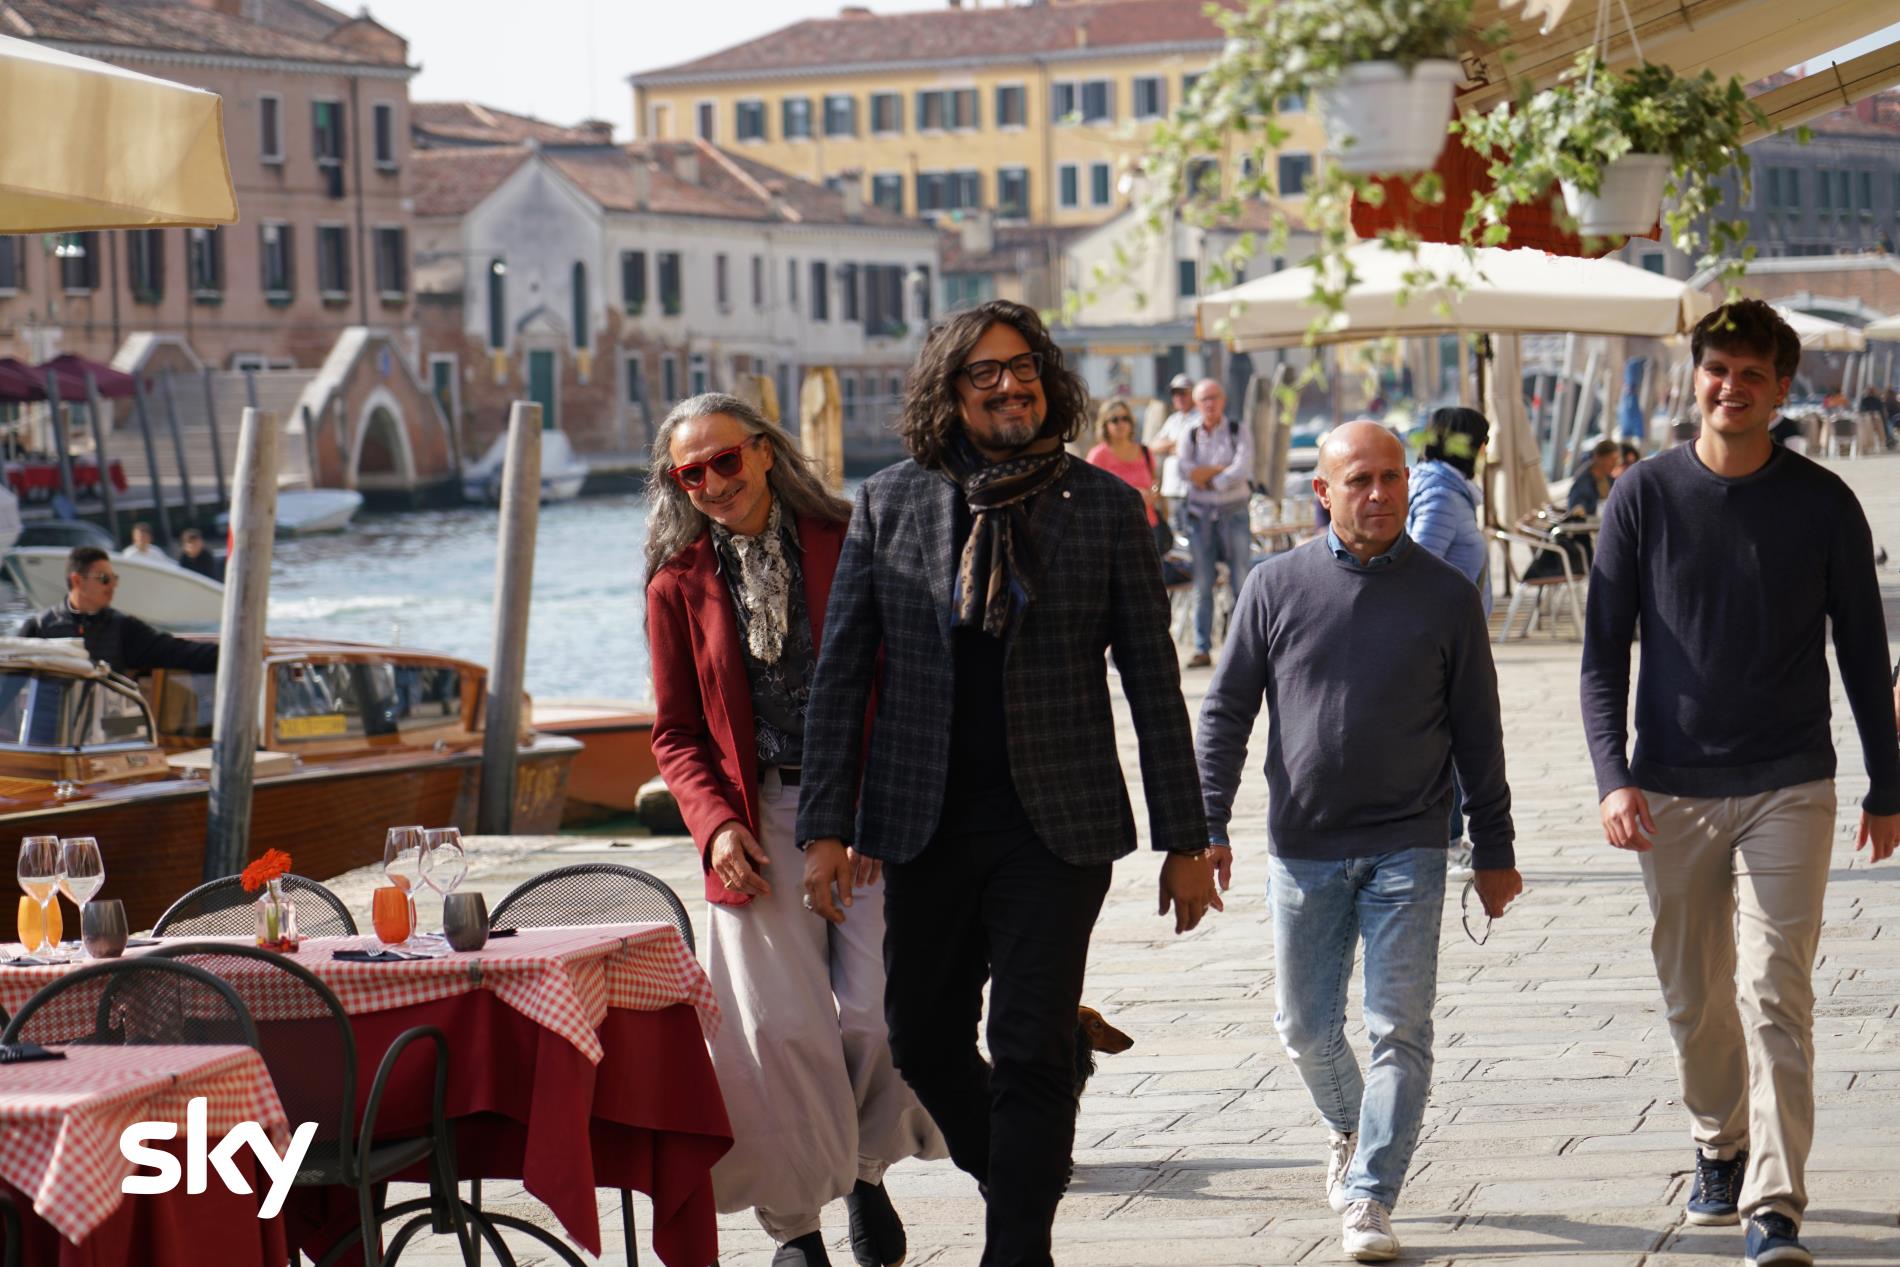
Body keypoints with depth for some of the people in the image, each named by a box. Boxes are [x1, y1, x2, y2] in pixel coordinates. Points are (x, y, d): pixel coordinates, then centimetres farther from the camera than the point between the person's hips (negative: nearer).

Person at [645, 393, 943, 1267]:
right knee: (779, 1025, -6)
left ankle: (864, 1169, 22)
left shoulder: (848, 545, 3)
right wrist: (717, 824, -6)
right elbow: (677, 733, 11)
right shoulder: (679, 585, 7)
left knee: (878, 1013, -7)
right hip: (759, 824, 1)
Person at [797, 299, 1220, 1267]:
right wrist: (827, 826, -1)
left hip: (1057, 823, -2)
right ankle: (1018, 1180, 35)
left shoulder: (1102, 505, 1)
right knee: (924, 1044, 10)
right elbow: (841, 672, 5)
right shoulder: (889, 503, 3)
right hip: (924, 823, 2)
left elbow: (1152, 679, 3)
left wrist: (1185, 840, 0)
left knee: (1030, 1051, -6)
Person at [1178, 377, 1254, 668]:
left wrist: (1208, 478, -11)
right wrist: (1223, 469, -12)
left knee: (1242, 581, -4)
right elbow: (1187, 469, -8)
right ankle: (1202, 648, 5)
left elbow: (1242, 470, -11)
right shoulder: (1190, 436, 9)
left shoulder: (1239, 433, 3)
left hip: (1234, 513, -2)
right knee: (1202, 584, 2)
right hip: (1201, 514, 2)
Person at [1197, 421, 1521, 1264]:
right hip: (1303, 849, 1)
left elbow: (1477, 732, 6)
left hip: (1408, 850, -1)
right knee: (1305, 1027, 10)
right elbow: (1226, 710, 5)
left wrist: (1494, 849, 7)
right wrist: (1206, 823, -3)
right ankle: (1351, 1129, 39)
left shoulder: (1446, 595, 1)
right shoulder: (1277, 585, 2)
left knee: (1400, 1029, -6)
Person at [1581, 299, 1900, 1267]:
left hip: (1789, 788, -2)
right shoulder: (1645, 498, 1)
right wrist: (1611, 776, -10)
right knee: (1695, 999, 12)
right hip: (1671, 793, 2)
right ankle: (1719, 1148, 35)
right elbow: (1604, 650, 2)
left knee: (1775, 996, -11)